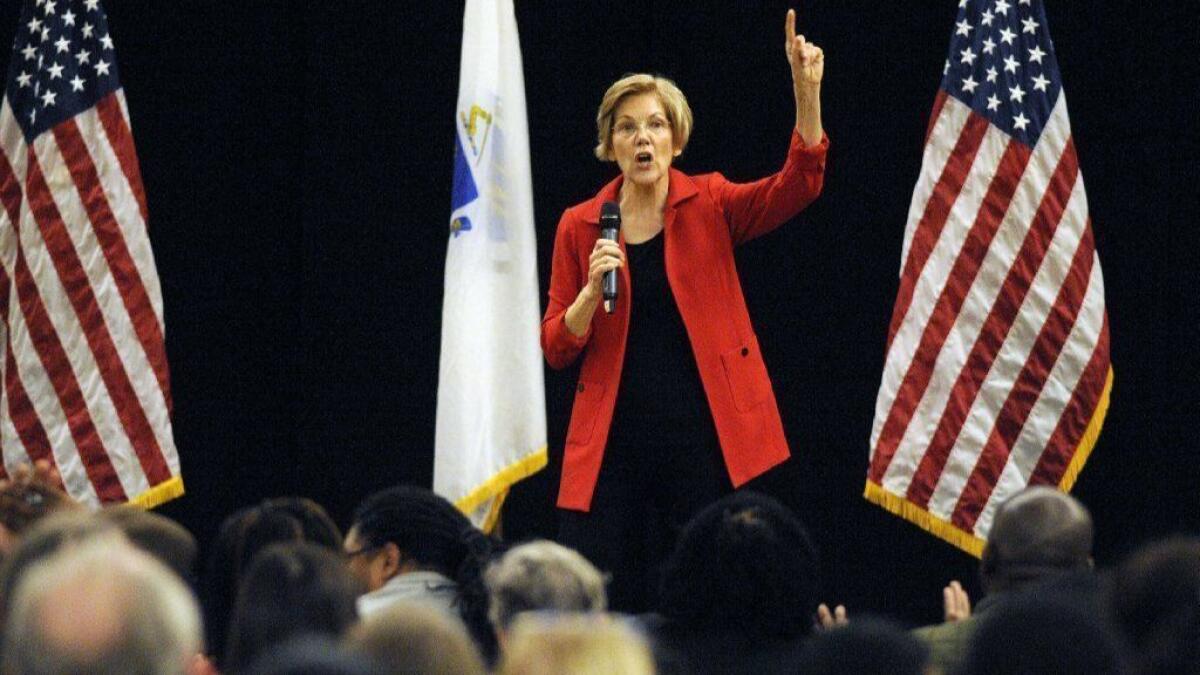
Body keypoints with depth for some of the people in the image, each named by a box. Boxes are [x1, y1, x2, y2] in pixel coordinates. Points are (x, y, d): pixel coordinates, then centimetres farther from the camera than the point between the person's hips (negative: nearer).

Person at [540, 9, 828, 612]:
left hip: (704, 438, -1)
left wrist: (806, 91, -25)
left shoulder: (709, 206, 4)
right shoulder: (580, 227, 6)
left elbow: (798, 184, -13)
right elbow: (557, 349, 4)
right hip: (613, 443, 1)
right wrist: (592, 290, -14)